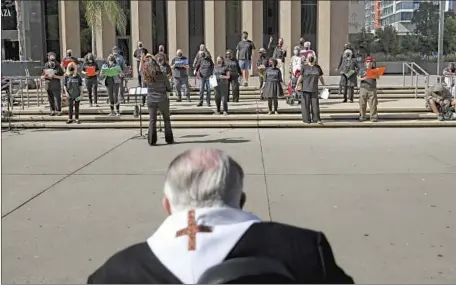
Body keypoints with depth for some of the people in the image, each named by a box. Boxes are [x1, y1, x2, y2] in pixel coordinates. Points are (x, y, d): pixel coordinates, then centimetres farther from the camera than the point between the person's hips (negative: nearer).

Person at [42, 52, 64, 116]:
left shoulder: (58, 66, -4)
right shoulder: (46, 66, 5)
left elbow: (62, 77, -3)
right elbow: (42, 77, 10)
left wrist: (55, 76, -18)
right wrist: (45, 76, -13)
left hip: (56, 86, -3)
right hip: (48, 85, 3)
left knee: (58, 98, -3)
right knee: (50, 99, 8)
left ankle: (59, 111, 9)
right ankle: (52, 111, 20)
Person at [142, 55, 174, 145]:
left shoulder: (146, 77, -9)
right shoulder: (162, 75, -15)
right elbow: (169, 89, -6)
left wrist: (145, 61, 17)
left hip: (151, 101, 2)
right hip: (162, 100, -2)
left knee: (152, 120, 9)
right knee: (166, 119, 14)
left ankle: (151, 141, 6)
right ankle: (169, 139, 19)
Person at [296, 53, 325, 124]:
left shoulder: (317, 67, 8)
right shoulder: (304, 67, 0)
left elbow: (321, 77, 13)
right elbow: (300, 76, 0)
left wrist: (324, 86, 13)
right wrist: (297, 85, -4)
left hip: (314, 89, 2)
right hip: (305, 88, -2)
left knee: (315, 103, 1)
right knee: (305, 103, 0)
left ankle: (316, 119, 6)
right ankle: (306, 119, 7)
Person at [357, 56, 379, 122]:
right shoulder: (362, 70, 8)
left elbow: (377, 77, 0)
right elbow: (359, 78, 4)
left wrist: (376, 76, -22)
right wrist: (363, 79, -16)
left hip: (372, 89, -1)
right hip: (363, 88, 1)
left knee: (373, 104, -3)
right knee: (362, 104, 3)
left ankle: (373, 117, 1)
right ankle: (362, 116, 12)